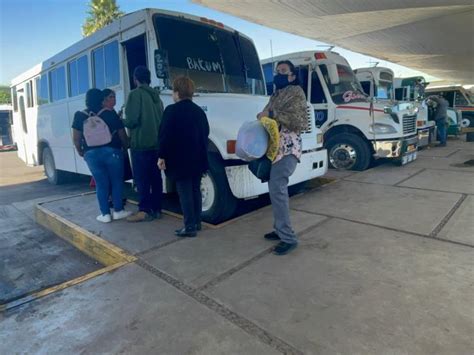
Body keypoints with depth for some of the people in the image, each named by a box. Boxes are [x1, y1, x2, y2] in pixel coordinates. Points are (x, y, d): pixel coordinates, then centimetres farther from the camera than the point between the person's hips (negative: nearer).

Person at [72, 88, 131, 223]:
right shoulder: (110, 114, 0)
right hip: (112, 151, -2)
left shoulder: (80, 116, 4)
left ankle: (105, 214, 12)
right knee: (117, 181, 10)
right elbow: (122, 134, 2)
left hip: (91, 154, 2)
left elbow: (76, 138, 3)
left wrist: (80, 151, 19)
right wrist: (126, 145, 19)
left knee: (101, 184, 9)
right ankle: (118, 211, 15)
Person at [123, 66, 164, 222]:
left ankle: (145, 211, -2)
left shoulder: (136, 94, -7)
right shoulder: (156, 95, 14)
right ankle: (156, 209, 15)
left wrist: (122, 121, 7)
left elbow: (132, 120, -13)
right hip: (156, 143, 7)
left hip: (141, 143, -7)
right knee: (155, 177, 9)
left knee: (141, 179, -3)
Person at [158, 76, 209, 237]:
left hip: (180, 159, -7)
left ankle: (189, 227, -1)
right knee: (195, 190, 14)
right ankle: (196, 223, 22)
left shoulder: (172, 110, -10)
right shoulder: (199, 110, 13)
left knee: (184, 192, -3)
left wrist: (161, 156, -8)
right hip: (197, 159, 7)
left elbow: (165, 135, -14)